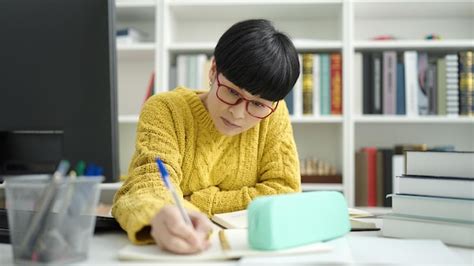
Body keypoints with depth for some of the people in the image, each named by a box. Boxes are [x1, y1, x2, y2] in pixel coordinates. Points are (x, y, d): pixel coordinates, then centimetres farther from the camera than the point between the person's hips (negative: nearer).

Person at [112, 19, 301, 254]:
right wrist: (160, 217, -47)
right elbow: (149, 183, -24)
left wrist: (195, 204, -15)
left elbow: (284, 191, -9)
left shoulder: (273, 115, -7)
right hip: (163, 249, -1)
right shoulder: (165, 110, -11)